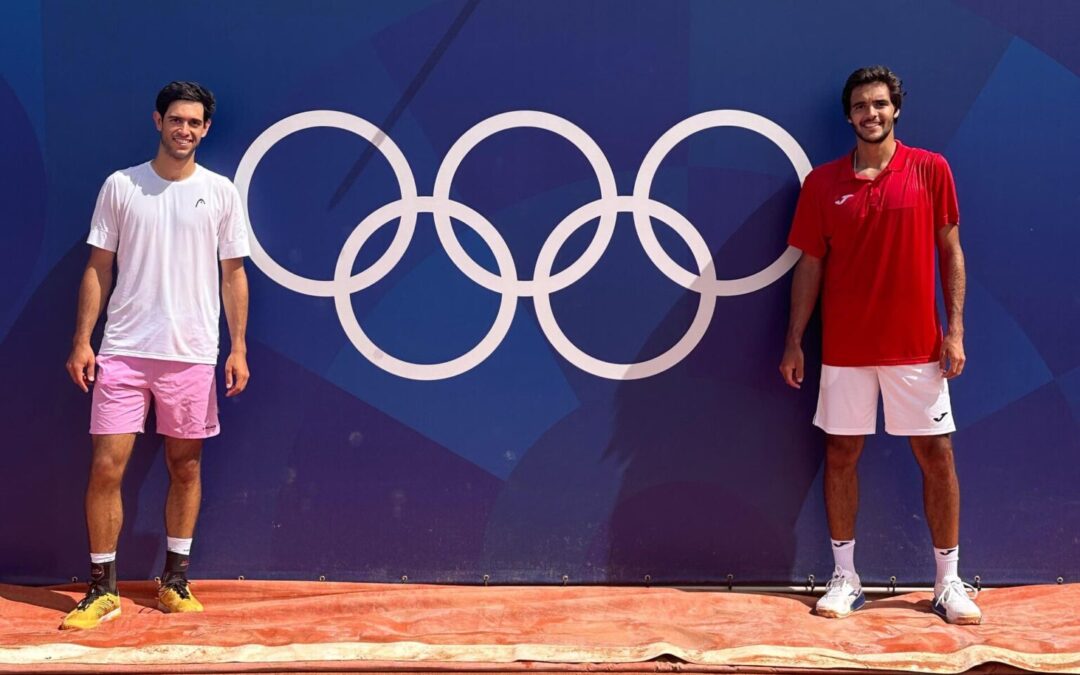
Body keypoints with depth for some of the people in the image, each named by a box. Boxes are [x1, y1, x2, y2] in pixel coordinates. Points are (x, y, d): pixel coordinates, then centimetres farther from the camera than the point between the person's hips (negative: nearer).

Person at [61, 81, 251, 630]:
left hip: (193, 354, 1)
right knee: (106, 468, -3)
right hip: (123, 352, 0)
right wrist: (81, 342, -2)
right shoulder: (120, 186, 4)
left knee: (185, 468, 8)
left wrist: (238, 348, -1)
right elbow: (98, 269, 6)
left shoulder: (221, 193, 4)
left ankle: (174, 580, 22)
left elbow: (233, 275, 6)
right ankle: (102, 589, 8)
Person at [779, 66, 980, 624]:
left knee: (937, 455, 2)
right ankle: (845, 578, 19)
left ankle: (949, 583, 15)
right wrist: (794, 342, 3)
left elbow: (950, 251, 2)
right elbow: (810, 264, 5)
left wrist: (955, 329, -5)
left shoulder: (931, 170, 0)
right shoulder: (822, 183, 2)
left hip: (917, 346, -1)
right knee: (840, 454, 6)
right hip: (845, 347, 1)